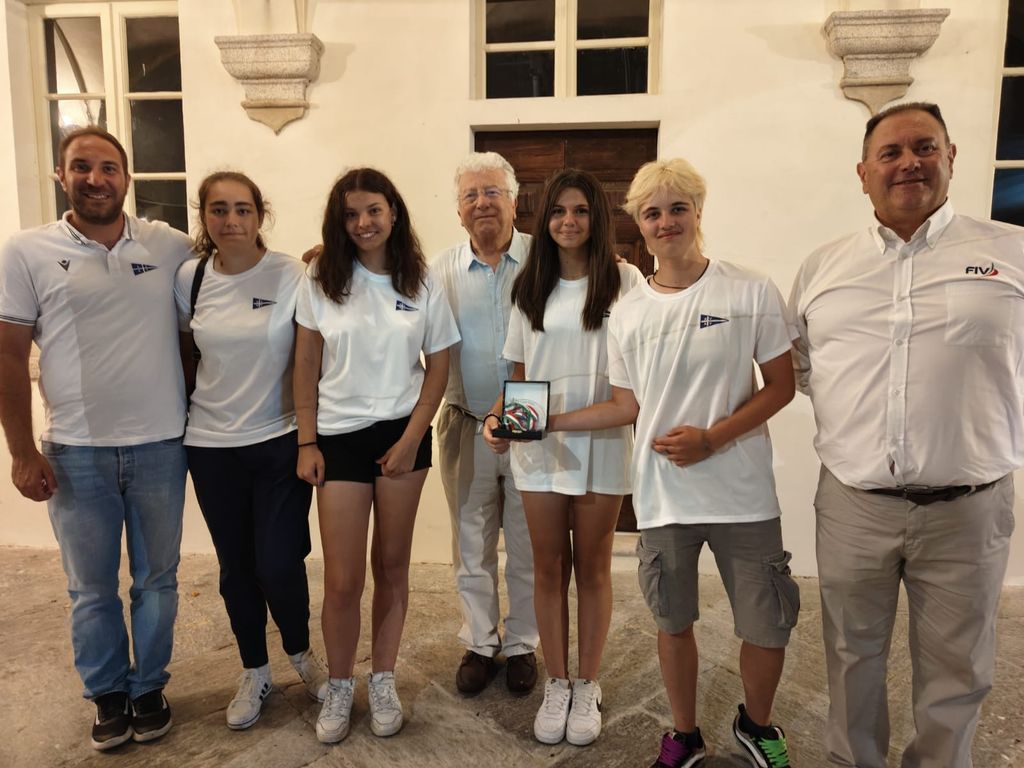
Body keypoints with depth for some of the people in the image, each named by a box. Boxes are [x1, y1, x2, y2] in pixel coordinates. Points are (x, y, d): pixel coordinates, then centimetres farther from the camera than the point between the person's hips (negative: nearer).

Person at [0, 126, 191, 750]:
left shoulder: (171, 246, 1)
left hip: (160, 446, 1)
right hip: (76, 453, 0)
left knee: (157, 580, 14)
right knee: (92, 588, 13)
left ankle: (149, 687, 34)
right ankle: (109, 694, 34)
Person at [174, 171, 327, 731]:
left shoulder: (291, 275, -9)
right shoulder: (189, 277, 1)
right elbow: (187, 352, 13)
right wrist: (185, 411, 10)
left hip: (280, 439, -3)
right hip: (211, 444, 3)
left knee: (278, 564, -3)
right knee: (235, 565, 13)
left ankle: (300, 652, 29)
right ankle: (254, 671, 34)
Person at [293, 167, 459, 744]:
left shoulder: (423, 284, -1)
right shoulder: (321, 281, 0)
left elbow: (438, 367, 2)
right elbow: (306, 369, 2)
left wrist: (411, 439, -6)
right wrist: (307, 443, -2)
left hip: (402, 435, 0)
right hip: (339, 437, 0)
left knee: (392, 566, 10)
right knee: (343, 580, 2)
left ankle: (384, 680, 29)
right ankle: (340, 686, 25)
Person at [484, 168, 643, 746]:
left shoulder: (625, 280, -3)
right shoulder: (531, 286, 9)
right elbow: (520, 373, 10)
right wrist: (501, 415, -7)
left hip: (602, 443, -3)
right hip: (538, 444, 3)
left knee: (592, 566, 10)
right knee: (549, 567, 11)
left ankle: (588, 686, 27)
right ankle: (557, 683, 28)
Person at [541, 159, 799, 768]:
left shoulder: (752, 291, -5)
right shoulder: (628, 314, 4)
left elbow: (781, 386, -3)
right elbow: (628, 406, 8)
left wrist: (713, 437, -17)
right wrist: (546, 421, 1)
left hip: (742, 492, -2)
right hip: (663, 496, 2)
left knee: (768, 626, 7)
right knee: (674, 622, 15)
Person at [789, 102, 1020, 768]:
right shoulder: (822, 267, 6)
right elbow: (798, 367, 14)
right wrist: (851, 408, 4)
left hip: (968, 508, -1)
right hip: (852, 505, 2)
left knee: (955, 671, 15)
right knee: (853, 657, 18)